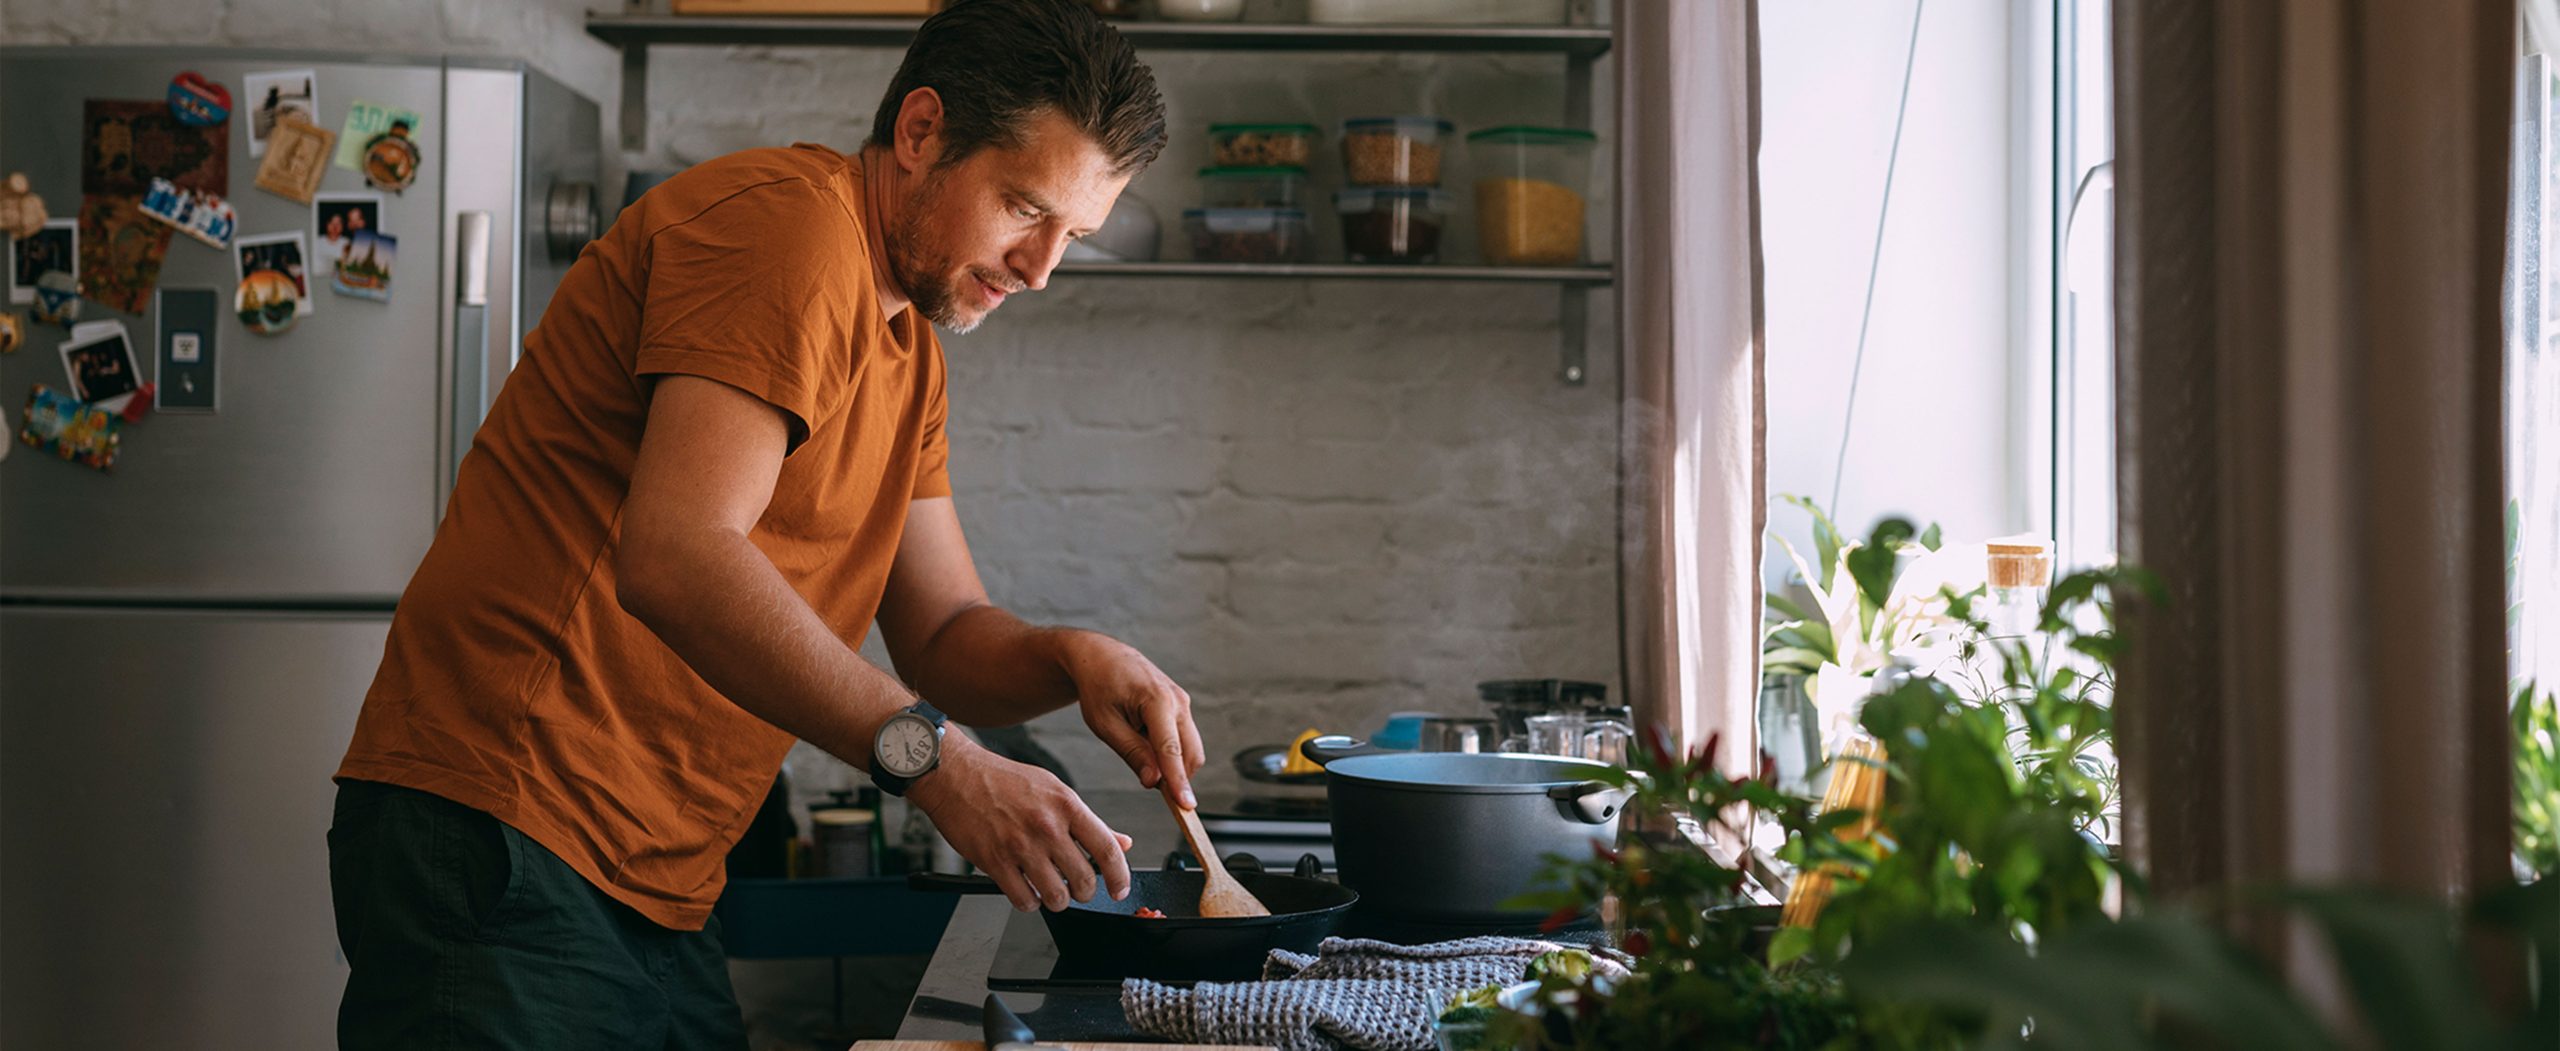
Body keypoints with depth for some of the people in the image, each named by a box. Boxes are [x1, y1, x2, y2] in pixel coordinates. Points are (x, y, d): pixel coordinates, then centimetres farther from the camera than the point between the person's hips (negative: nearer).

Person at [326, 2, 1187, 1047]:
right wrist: (931, 759, -31)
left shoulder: (908, 355, 19)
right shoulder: (789, 220, -14)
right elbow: (675, 559, -26)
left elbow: (943, 636, 17)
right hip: (508, 843, -10)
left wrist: (1069, 658, -5)